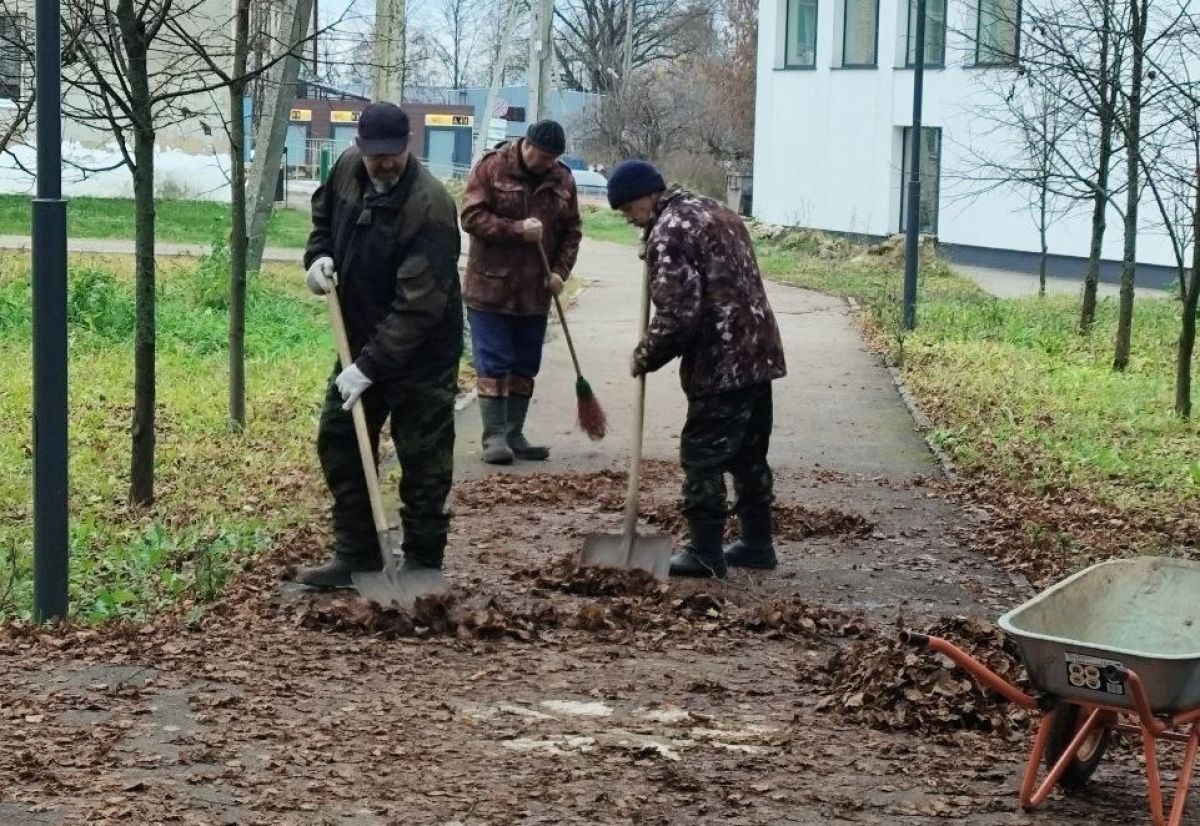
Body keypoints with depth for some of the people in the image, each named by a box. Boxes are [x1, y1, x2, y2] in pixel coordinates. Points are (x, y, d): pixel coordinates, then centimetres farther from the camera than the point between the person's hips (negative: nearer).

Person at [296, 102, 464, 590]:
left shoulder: (430, 208, -28)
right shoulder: (347, 169, -5)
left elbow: (418, 306, -30)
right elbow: (324, 213, 19)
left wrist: (370, 366, -31)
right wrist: (319, 256, -2)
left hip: (422, 354, -7)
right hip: (362, 341, 7)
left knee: (423, 464, 0)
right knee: (339, 444, 11)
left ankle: (422, 565, 12)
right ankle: (356, 555, 22)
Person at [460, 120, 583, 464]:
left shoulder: (562, 180, 6)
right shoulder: (491, 168, -7)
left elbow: (571, 230, 11)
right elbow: (472, 216, -13)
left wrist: (560, 271, -3)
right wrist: (517, 229, -23)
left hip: (535, 292, 5)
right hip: (491, 288, -5)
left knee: (525, 367, 9)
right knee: (493, 365, -4)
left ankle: (514, 434, 16)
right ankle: (494, 436, -1)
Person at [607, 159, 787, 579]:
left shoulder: (668, 232, -13)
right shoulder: (716, 211, 17)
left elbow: (677, 315, -19)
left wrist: (644, 357, -6)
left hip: (719, 365, -10)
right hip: (758, 355, 10)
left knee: (703, 457, -2)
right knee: (749, 456, 17)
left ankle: (705, 552, 1)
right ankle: (757, 543, 23)